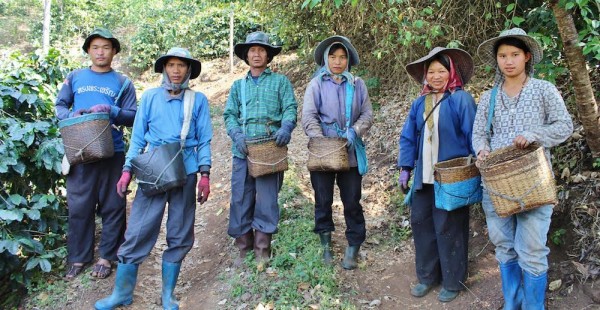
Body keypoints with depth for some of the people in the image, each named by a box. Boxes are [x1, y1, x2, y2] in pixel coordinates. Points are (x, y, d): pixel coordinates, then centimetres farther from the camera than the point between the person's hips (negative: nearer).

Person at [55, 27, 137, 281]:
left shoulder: (123, 83, 9)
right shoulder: (75, 77, 12)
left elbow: (133, 117, 3)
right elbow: (60, 106, 11)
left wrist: (111, 111, -15)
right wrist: (71, 116, -11)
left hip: (113, 152, -1)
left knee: (112, 206, 3)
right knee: (79, 206, 4)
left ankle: (106, 257, 15)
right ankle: (78, 257, 17)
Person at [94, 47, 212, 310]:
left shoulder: (198, 100, 4)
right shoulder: (150, 97, 7)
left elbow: (204, 140, 3)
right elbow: (138, 137, 9)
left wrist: (205, 175, -4)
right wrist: (127, 170, 3)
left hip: (186, 173, 0)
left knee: (179, 236, 7)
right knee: (138, 232, 0)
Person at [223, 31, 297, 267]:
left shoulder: (280, 82, 14)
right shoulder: (238, 85, 21)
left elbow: (290, 108, 3)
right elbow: (230, 114, 12)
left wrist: (286, 127, -19)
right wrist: (237, 135, -9)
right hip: (243, 149, 3)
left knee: (266, 199, -3)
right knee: (240, 198, 2)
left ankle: (262, 250, 8)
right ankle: (243, 248, 14)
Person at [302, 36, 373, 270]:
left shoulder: (357, 84, 5)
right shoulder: (316, 84, 0)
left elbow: (367, 114, 3)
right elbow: (309, 118, -6)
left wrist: (353, 132, -14)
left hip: (350, 152, 1)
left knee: (352, 202, 5)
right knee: (323, 200, 10)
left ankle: (353, 248, 17)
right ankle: (325, 244, 27)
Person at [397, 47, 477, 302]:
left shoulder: (461, 99, -8)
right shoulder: (419, 103, 9)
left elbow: (472, 136, -9)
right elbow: (408, 137, 12)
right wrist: (405, 168, 7)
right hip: (424, 177, 6)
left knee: (448, 229, 4)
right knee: (421, 222, 11)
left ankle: (452, 282, 22)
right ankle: (427, 276, 28)